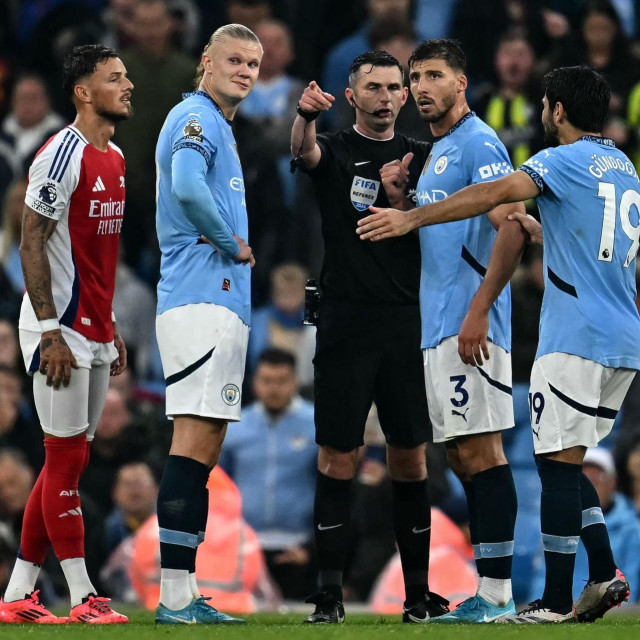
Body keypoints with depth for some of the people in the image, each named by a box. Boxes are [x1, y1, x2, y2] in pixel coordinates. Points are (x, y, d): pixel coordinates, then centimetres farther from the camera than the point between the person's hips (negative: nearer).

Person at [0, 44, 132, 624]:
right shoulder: (62, 156, -14)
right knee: (66, 456, -5)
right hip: (61, 330, -9)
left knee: (69, 458, 9)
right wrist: (51, 332, -20)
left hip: (95, 331, 9)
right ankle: (83, 597, -4)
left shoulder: (115, 160, 14)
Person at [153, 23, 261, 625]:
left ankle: (183, 596, 9)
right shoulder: (197, 118, -8)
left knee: (203, 447, 9)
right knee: (195, 443, -14)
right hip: (203, 299, -11)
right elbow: (188, 189, -26)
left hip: (220, 304, 11)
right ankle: (175, 596, -19)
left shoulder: (217, 126, 24)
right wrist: (236, 245, -13)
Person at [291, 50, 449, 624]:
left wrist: (400, 197, -15)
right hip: (346, 322, -2)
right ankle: (330, 592, 1)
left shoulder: (421, 159, 11)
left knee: (410, 458, 5)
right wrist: (306, 116, -45)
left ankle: (418, 589, 12)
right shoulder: (335, 151, 3)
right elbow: (303, 151, -22)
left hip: (409, 322, 2)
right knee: (339, 457, -3)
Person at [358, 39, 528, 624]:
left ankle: (496, 593, -10)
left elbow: (512, 229, -19)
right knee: (463, 456, 9)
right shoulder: (438, 153, 21)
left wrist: (480, 308, -23)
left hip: (467, 326, -10)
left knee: (479, 452, -10)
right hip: (437, 328, 10)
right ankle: (490, 592, 11)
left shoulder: (478, 144, -9)